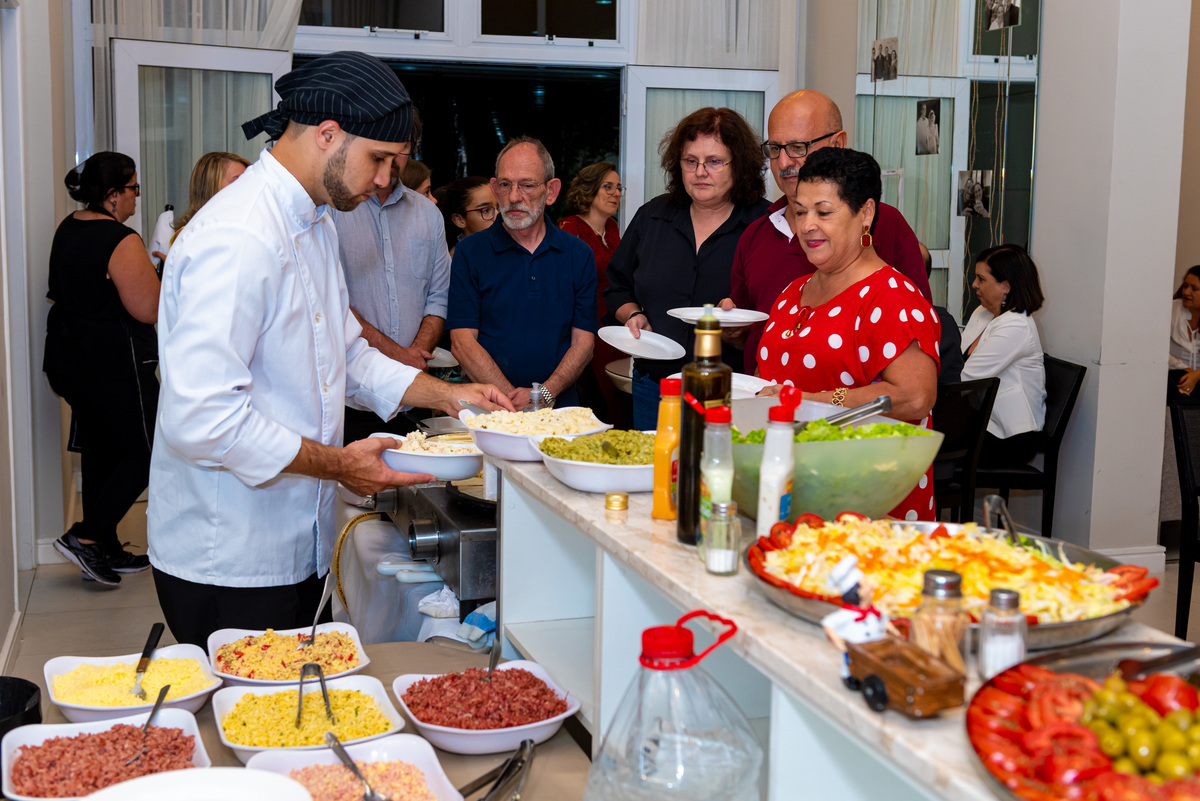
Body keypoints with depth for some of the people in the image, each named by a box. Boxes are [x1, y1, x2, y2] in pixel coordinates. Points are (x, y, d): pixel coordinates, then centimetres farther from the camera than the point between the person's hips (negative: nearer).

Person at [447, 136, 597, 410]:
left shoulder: (579, 255, 11)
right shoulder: (470, 252, 6)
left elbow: (583, 342, 8)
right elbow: (462, 342, -2)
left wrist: (544, 395, -10)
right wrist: (514, 400, -13)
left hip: (559, 407, 2)